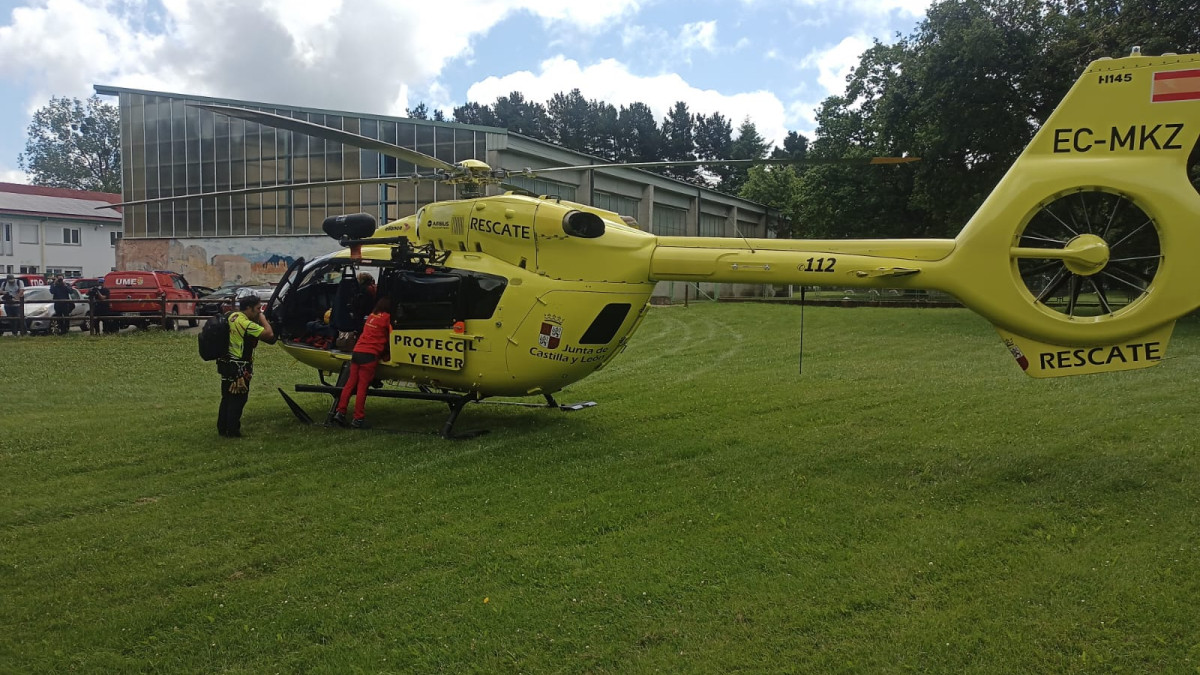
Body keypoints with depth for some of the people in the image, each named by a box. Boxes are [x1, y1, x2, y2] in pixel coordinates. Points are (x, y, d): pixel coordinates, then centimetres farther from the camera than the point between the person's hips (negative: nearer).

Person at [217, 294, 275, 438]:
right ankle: (232, 430, 6)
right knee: (238, 399, 1)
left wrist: (260, 319, 3)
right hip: (239, 368, -9)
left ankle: (222, 428, 24)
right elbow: (269, 334, -26)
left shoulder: (233, 317, 7)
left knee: (227, 397, 17)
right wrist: (262, 318, -11)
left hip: (226, 363, 9)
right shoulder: (246, 324, -22)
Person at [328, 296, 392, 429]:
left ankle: (340, 412, 7)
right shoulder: (387, 317, 0)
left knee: (350, 383, 9)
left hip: (356, 351, 6)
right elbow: (391, 337, 1)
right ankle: (358, 419, -5)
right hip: (370, 355, -6)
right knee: (362, 387, -6)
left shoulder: (371, 315, 20)